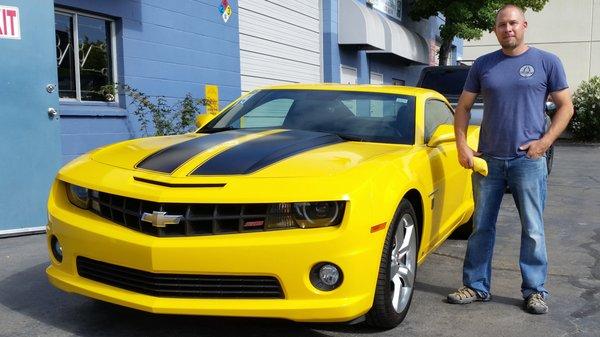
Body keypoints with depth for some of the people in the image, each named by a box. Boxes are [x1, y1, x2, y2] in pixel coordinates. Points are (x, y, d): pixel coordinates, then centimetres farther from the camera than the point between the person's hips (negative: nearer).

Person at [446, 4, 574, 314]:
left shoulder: (546, 62, 3)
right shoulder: (483, 65, 8)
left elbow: (565, 106, 4)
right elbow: (463, 107, 11)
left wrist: (545, 141, -8)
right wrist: (462, 145, 0)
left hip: (528, 161, -2)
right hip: (488, 160, 3)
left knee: (533, 229, 2)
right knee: (482, 227, 8)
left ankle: (535, 291, 15)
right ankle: (476, 287, 19)